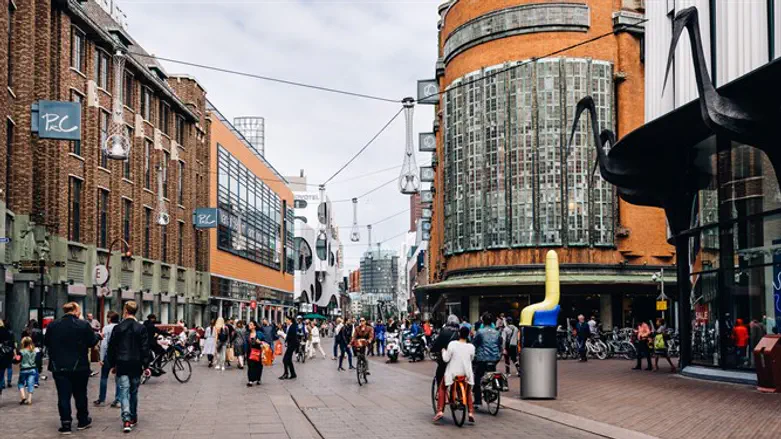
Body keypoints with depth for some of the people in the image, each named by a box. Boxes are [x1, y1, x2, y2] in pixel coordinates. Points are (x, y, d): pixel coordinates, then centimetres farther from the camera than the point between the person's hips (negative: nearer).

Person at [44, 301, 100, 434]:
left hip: (59, 367, 1)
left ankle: (65, 424, 0)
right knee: (80, 394, 13)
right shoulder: (83, 325, -9)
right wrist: (98, 336, 17)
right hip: (79, 367, -1)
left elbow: (46, 343, 10)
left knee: (63, 395, 3)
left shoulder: (53, 325, 0)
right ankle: (83, 421, 24)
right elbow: (92, 342, -3)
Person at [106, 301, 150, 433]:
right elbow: (145, 348, -4)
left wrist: (112, 365, 12)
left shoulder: (117, 328, -3)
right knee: (134, 392, 15)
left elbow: (111, 348, 2)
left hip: (122, 365, -1)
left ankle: (126, 420, -17)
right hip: (136, 365, 1)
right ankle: (133, 418, 23)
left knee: (124, 392, -2)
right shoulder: (142, 328, -4)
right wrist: (146, 365, 2)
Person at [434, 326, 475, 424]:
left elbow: (446, 359, -11)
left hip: (453, 372, -2)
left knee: (442, 388, 20)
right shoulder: (471, 347, -6)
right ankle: (471, 413, 17)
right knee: (468, 392, 27)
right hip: (466, 373, 2)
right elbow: (471, 359, 8)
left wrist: (444, 351, 7)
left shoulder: (452, 344, -13)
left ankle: (440, 411, 10)